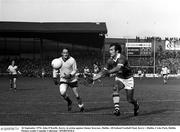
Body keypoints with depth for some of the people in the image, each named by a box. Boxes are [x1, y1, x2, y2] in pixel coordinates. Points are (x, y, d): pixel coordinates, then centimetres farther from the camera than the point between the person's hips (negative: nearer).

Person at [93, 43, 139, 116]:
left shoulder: (121, 58, -28)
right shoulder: (110, 60, -9)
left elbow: (118, 68, -47)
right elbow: (103, 72, -3)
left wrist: (109, 72, -62)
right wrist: (92, 79, -11)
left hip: (128, 79, -4)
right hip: (119, 78, 4)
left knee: (130, 100, 0)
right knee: (115, 88, -29)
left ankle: (136, 105, 37)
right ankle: (117, 109, -33)